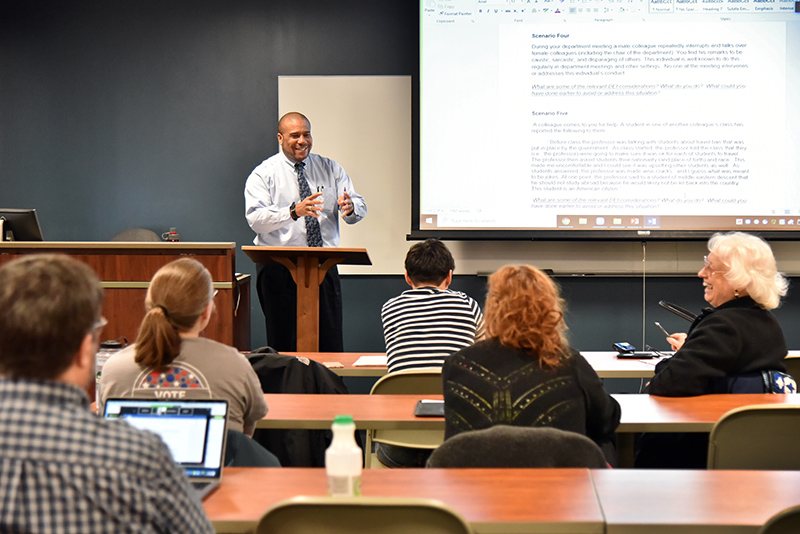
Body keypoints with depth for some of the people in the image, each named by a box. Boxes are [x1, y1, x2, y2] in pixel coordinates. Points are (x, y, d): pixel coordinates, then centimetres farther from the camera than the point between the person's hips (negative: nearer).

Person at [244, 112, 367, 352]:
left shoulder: (330, 169, 11)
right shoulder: (264, 174, 1)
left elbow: (360, 208, 3)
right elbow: (256, 219, -14)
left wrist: (350, 207, -22)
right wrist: (294, 212, -30)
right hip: (279, 269, -3)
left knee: (331, 346, 0)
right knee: (284, 346, -1)